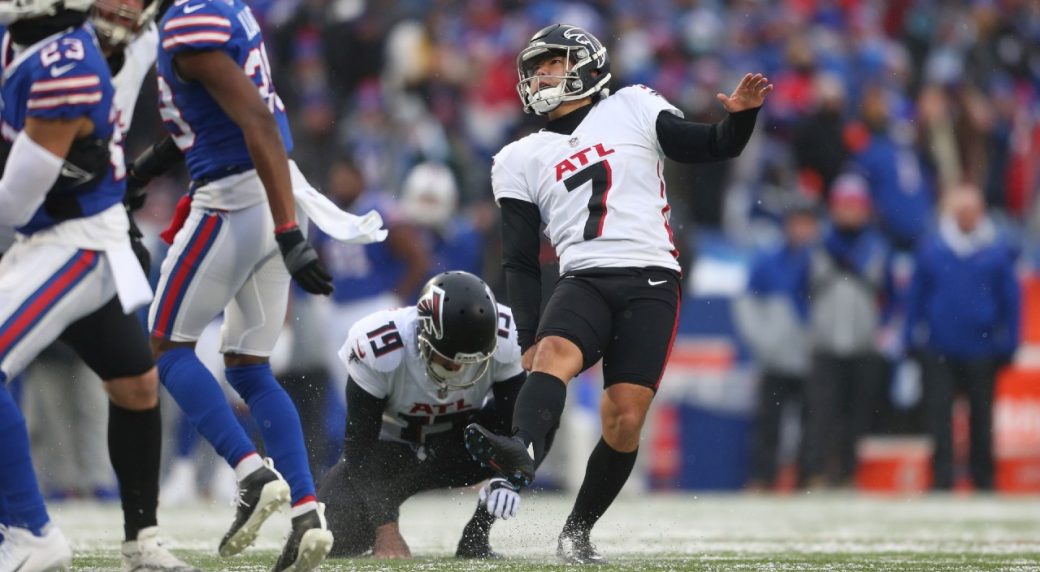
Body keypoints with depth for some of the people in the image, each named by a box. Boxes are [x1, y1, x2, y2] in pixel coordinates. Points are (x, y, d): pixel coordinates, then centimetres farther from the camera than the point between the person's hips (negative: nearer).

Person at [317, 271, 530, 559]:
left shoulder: (503, 341, -25)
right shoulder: (380, 347, -32)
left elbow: (514, 421, -19)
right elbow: (360, 443, -27)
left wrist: (505, 479, -40)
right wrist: (385, 528, -30)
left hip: (457, 444, 2)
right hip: (392, 446, -2)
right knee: (337, 534, -26)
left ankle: (476, 537, -13)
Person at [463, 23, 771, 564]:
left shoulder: (632, 109, 15)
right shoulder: (520, 160, 19)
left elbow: (714, 148, 12)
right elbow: (520, 261, 17)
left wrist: (741, 113, -10)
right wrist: (528, 337, 7)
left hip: (650, 282, -1)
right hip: (583, 280, 1)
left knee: (624, 421, -11)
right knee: (554, 353, -32)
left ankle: (576, 533, 5)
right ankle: (523, 452, -58)